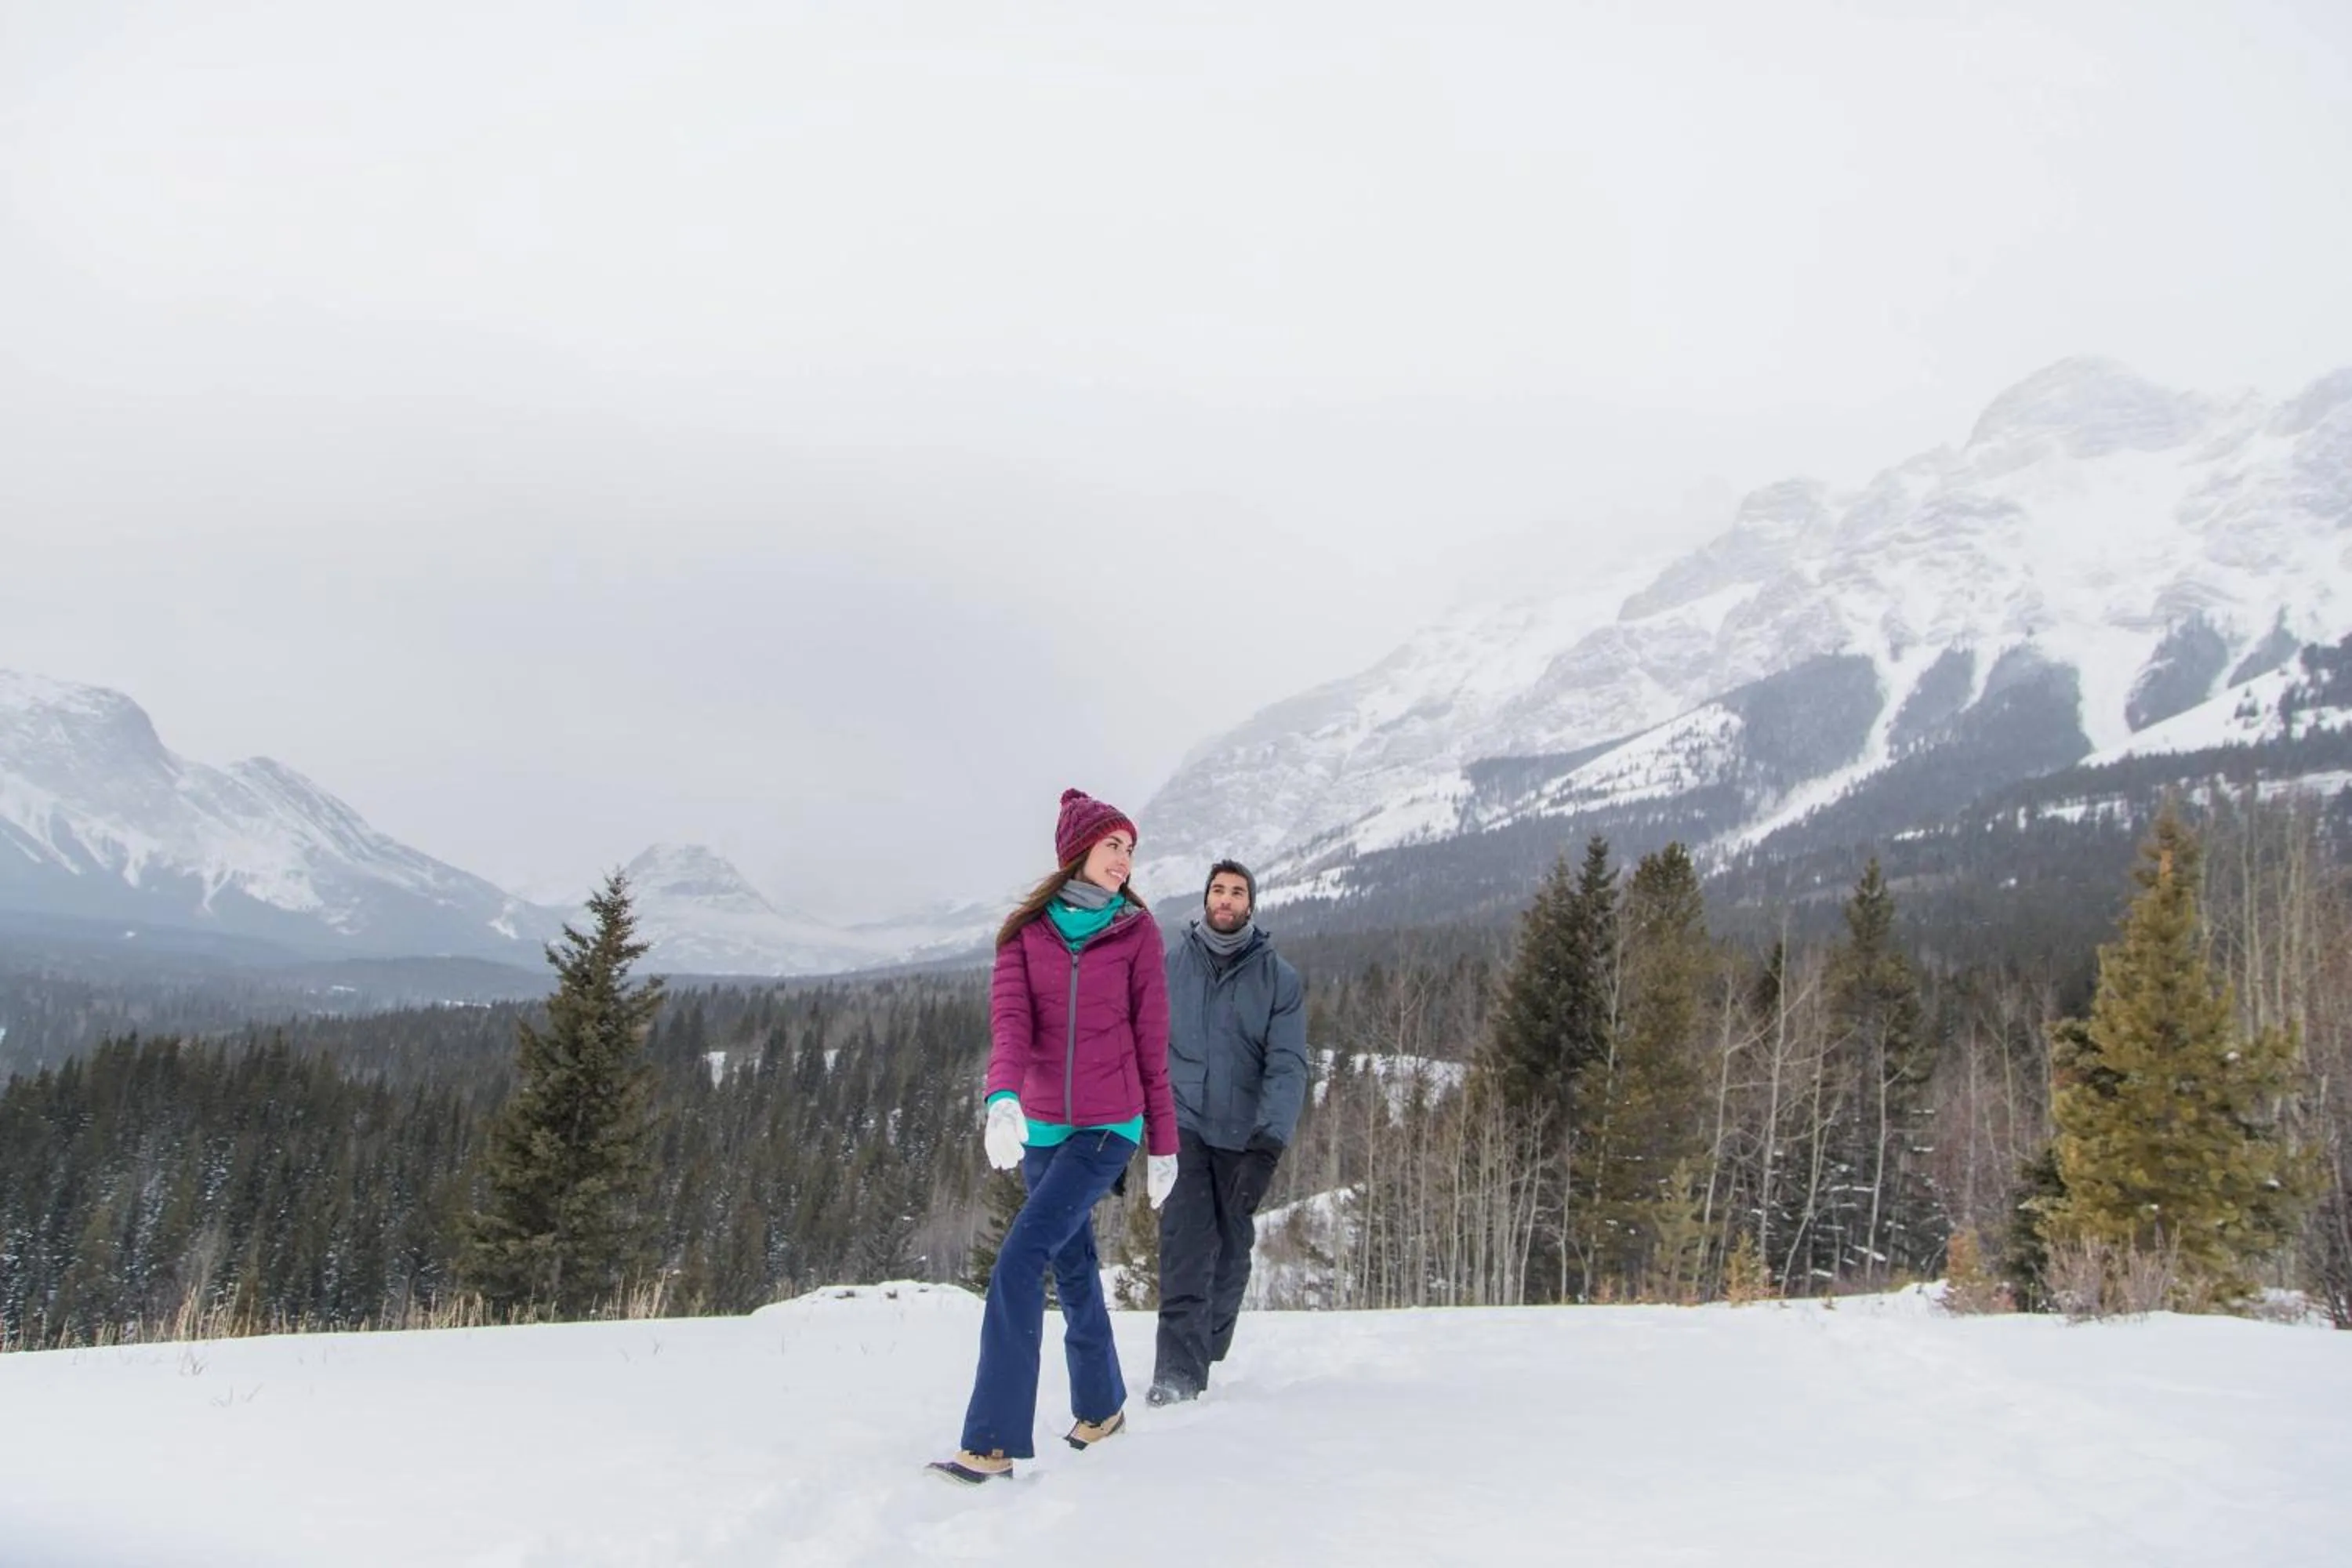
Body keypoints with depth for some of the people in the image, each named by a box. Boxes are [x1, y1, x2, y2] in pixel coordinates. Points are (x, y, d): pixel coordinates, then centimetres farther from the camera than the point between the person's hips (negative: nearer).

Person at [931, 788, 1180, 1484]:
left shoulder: (1137, 932, -3)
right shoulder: (1026, 931, 2)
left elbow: (1152, 1042, 0)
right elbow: (1010, 1020, -11)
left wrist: (1163, 1144, 3)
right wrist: (1003, 1099, -30)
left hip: (1108, 1128, -4)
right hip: (1041, 1127, 4)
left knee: (1020, 1259, -15)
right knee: (1073, 1267, 15)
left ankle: (994, 1441, -10)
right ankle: (1101, 1405, 35)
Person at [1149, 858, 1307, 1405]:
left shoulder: (1279, 978, 0)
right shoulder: (1168, 967, 3)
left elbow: (1287, 1065, -8)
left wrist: (1270, 1139, -21)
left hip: (1245, 1135, 1)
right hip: (1182, 1125, -1)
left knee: (1231, 1251, 10)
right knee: (1187, 1246, -13)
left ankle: (1203, 1358, 26)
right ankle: (1178, 1370, -14)